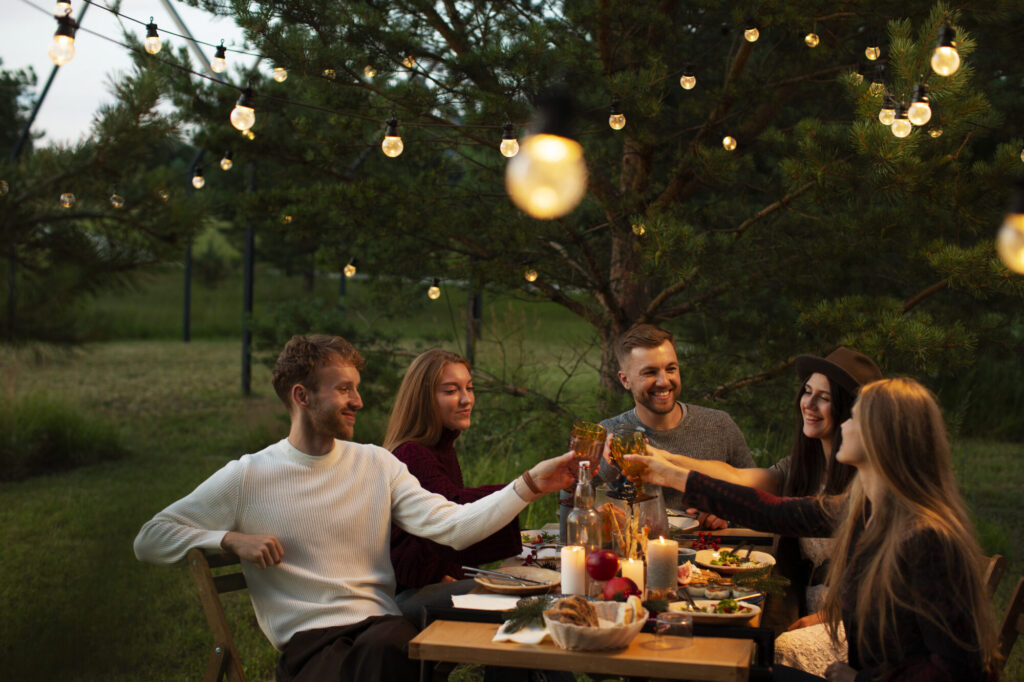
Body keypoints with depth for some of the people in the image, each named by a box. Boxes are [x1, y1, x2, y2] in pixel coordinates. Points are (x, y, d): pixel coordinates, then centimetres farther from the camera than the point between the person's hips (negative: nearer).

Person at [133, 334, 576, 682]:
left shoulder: (376, 465, 14)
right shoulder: (247, 477, 6)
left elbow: (451, 527, 2)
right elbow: (148, 541, 7)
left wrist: (529, 485, -9)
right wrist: (231, 539, -7)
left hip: (383, 629, 2)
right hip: (309, 641, -2)